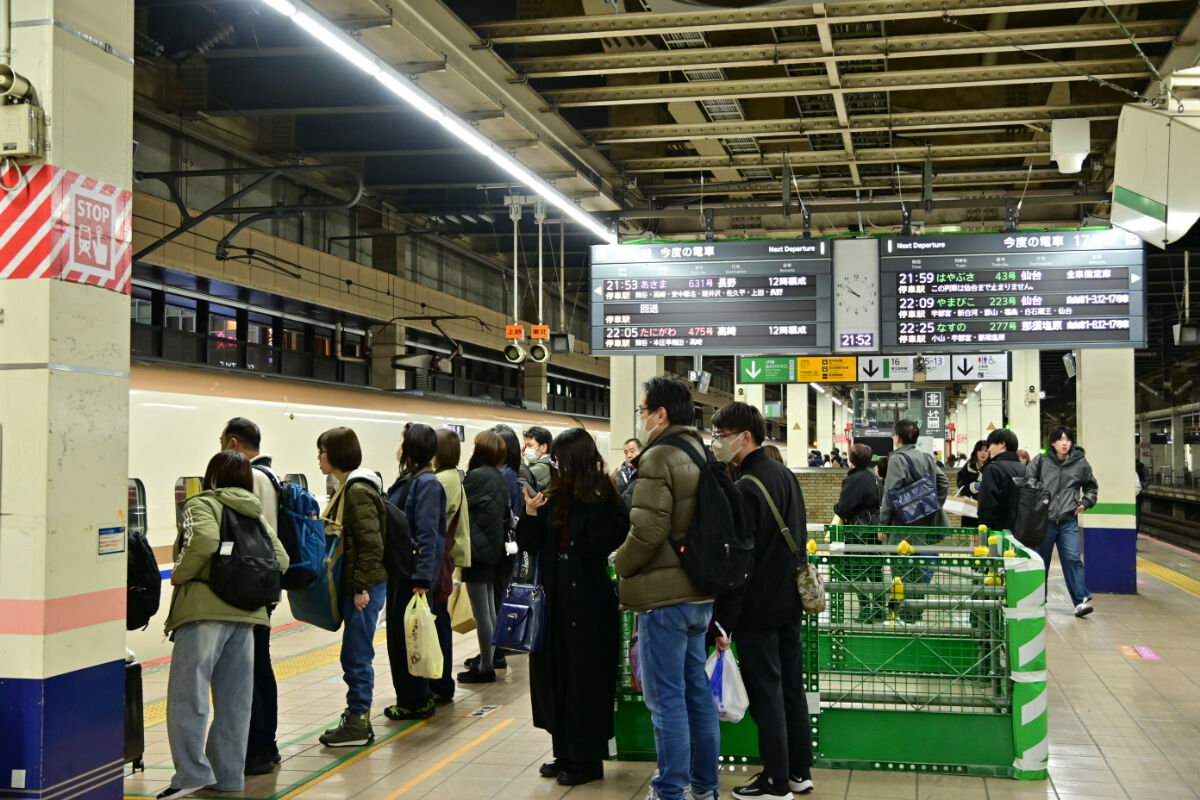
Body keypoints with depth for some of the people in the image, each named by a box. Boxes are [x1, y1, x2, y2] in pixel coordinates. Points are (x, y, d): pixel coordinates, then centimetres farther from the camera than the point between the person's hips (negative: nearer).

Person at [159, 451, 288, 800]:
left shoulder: (202, 504, 1)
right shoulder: (255, 514, 18)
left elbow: (205, 540, -20)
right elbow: (280, 559, 9)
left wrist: (179, 575, -7)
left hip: (205, 609, -6)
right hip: (246, 614, 6)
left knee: (187, 695, -1)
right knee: (235, 700, 9)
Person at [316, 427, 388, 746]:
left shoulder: (358, 491, -16)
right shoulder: (347, 488, 13)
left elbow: (371, 544, -20)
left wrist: (362, 587, -20)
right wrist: (355, 586, 17)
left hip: (364, 588, -10)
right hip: (351, 585, 10)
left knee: (357, 655, -3)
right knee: (354, 655, 15)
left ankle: (358, 725, 6)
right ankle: (357, 718, 24)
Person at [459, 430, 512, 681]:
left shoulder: (478, 476, -18)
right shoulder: (499, 477, 9)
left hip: (478, 549, -9)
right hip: (493, 548, 9)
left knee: (481, 612, -3)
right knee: (489, 608, 19)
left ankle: (486, 667, 3)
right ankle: (491, 656, 30)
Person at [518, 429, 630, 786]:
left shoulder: (603, 500, -9)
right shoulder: (554, 499, 6)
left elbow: (604, 544, -23)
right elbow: (528, 544, 6)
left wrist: (594, 501, -23)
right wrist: (530, 512, -10)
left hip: (589, 601, -6)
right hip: (554, 599, 6)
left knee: (585, 677, 2)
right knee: (555, 673, 12)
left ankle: (588, 758, 14)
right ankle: (565, 752, 25)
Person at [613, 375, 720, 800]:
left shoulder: (659, 458, -16)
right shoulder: (700, 454, 12)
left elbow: (647, 531, -21)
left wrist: (620, 564, -5)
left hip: (664, 594, -9)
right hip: (699, 592, 9)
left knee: (666, 697, -2)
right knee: (697, 689, 15)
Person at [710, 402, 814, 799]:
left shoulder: (745, 488, -19)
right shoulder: (786, 475, 10)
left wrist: (725, 621, -18)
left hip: (758, 608, -9)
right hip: (790, 602, 9)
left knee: (765, 693, -1)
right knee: (792, 687, 14)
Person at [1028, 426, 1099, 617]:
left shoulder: (1080, 464, 5)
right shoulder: (1041, 462, -2)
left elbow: (1091, 486, 22)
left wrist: (1085, 502, 8)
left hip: (1068, 521, 0)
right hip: (1044, 520, 0)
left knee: (1073, 559, -12)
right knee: (1041, 560, 10)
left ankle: (1081, 600, -13)